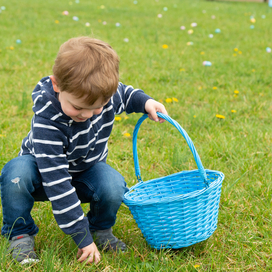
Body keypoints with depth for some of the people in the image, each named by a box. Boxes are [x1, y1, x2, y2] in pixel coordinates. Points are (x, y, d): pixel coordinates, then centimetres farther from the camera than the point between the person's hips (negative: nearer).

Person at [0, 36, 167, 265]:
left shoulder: (105, 94, -22)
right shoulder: (47, 120, -38)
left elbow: (124, 94, 8)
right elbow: (56, 181, -40)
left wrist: (145, 102, -14)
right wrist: (82, 238, -40)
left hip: (86, 171, 4)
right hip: (45, 170, -3)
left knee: (113, 187, -31)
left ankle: (100, 228, 2)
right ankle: (20, 235, -12)